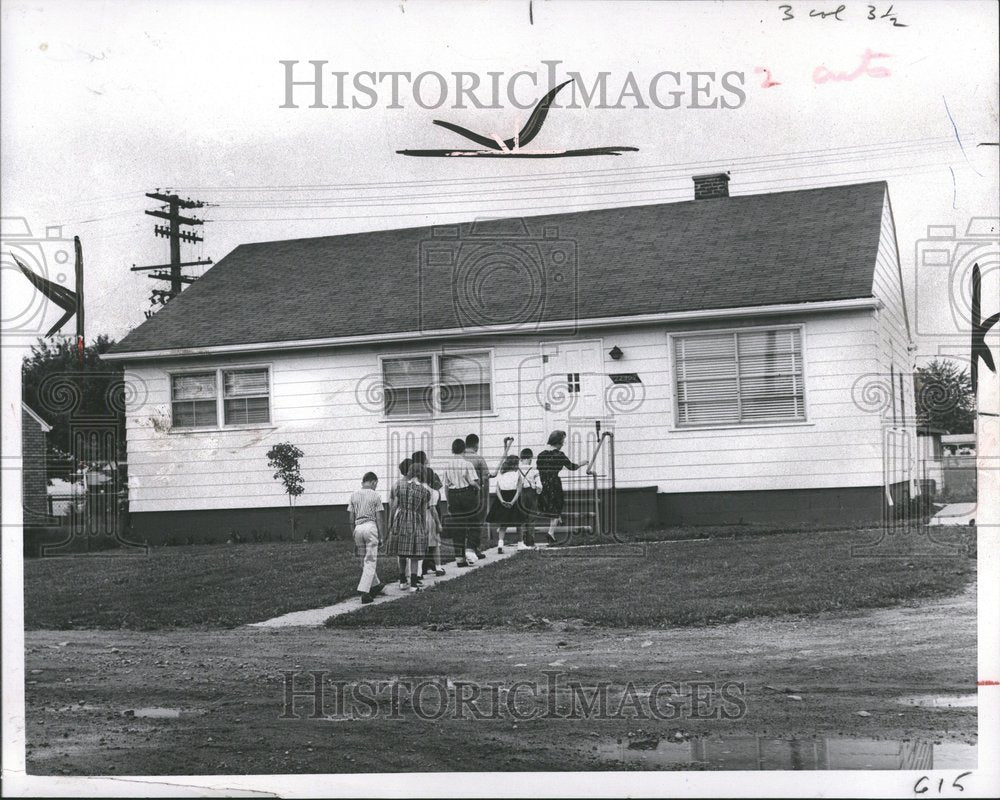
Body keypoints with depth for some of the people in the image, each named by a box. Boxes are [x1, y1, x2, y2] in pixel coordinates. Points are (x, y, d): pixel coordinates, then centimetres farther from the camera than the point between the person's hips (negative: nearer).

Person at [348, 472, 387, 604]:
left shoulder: (354, 495, 10)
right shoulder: (375, 495, -2)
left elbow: (351, 519, 11)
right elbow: (379, 519, -3)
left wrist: (354, 536, 18)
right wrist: (381, 536, 3)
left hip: (358, 528, 4)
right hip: (370, 527, -4)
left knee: (364, 560, 18)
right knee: (370, 561, -1)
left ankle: (375, 585, 31)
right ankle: (364, 592, -9)